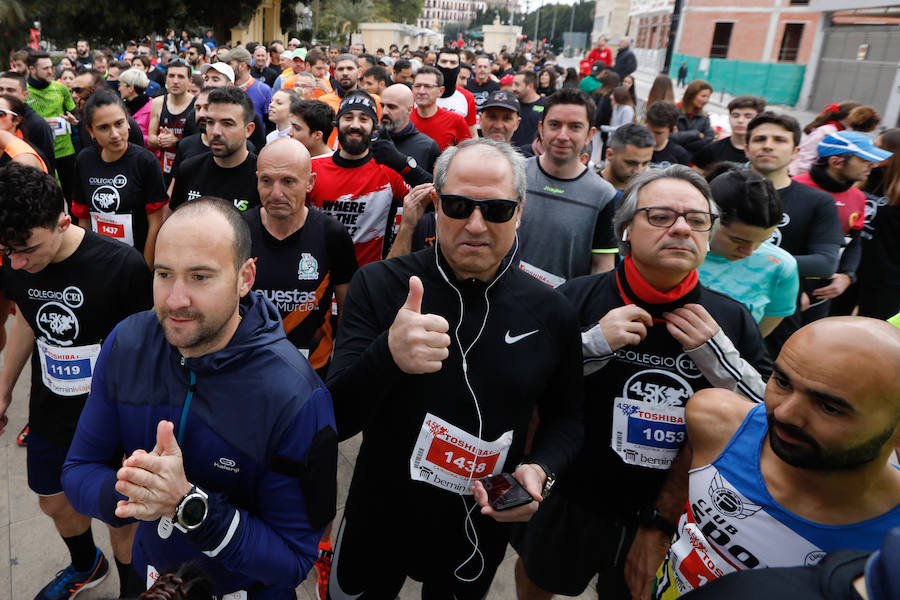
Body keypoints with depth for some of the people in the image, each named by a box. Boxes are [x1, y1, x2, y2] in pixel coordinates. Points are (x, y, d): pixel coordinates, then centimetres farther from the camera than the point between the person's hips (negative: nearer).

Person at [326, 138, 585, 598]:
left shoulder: (548, 313, -12)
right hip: (378, 521, -1)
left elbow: (565, 417, 3)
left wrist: (540, 469, -17)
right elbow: (336, 420, -22)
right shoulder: (379, 285, -18)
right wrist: (387, 355, -42)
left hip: (482, 531, 2)